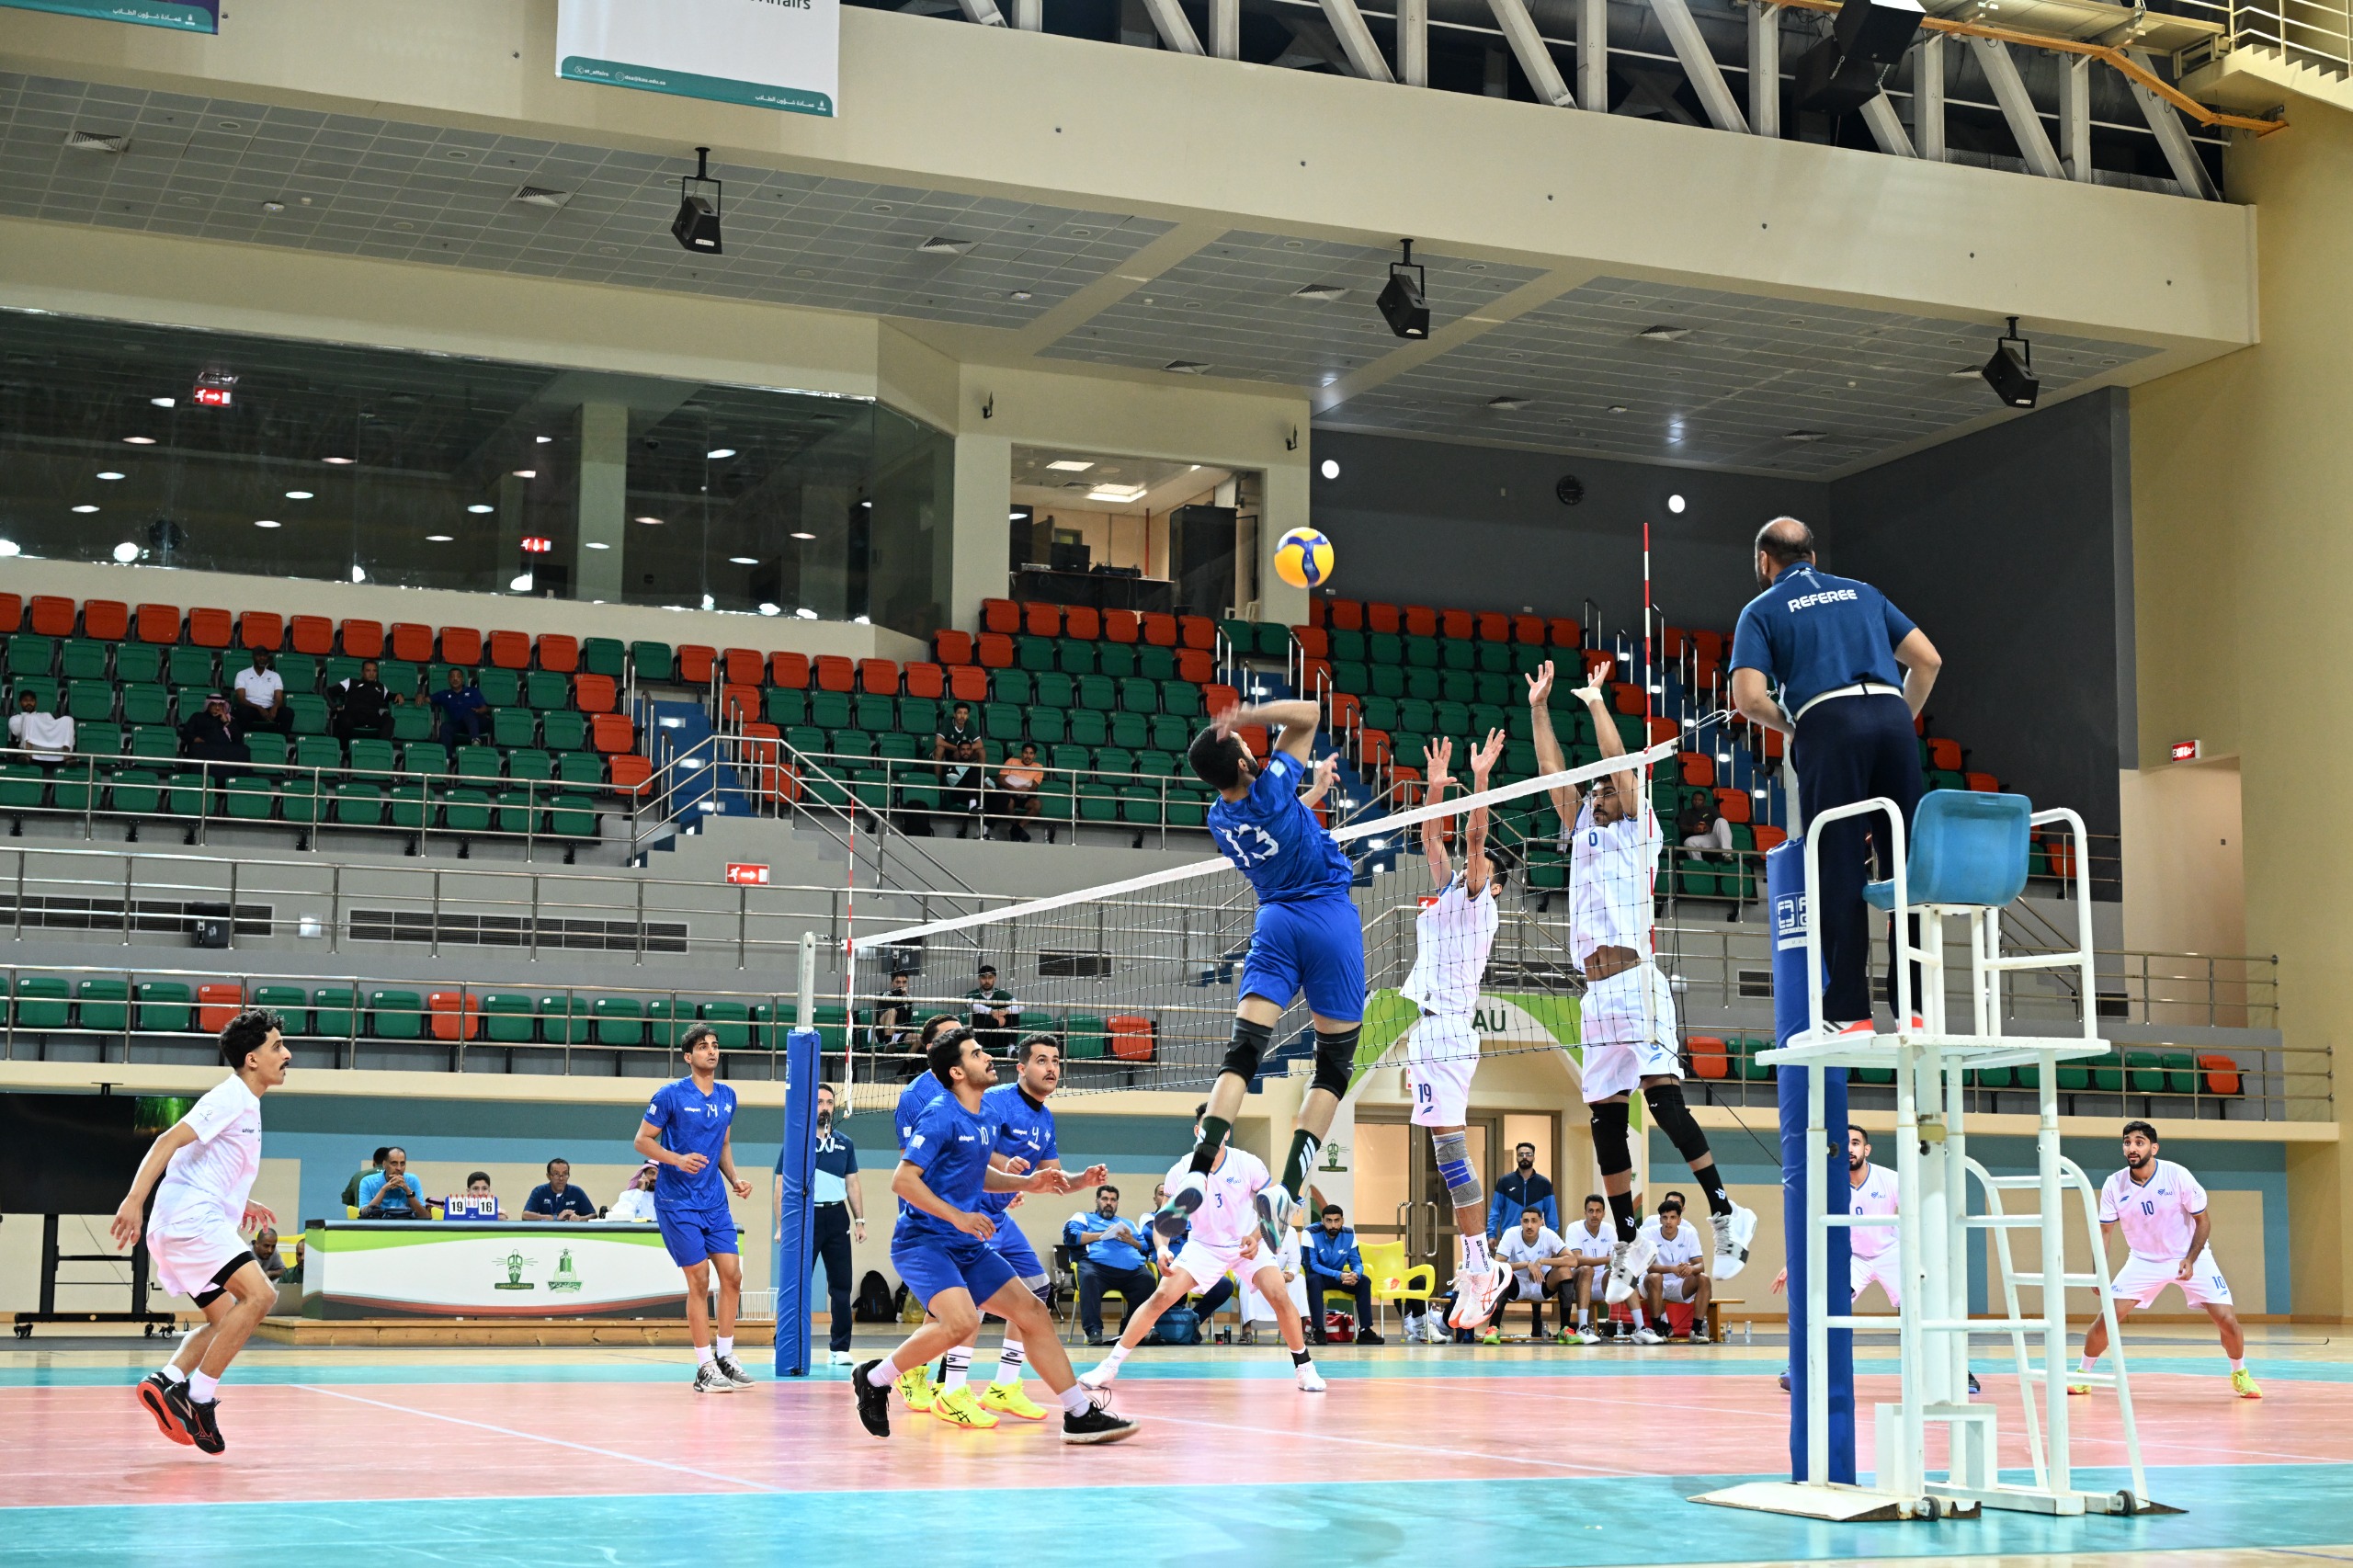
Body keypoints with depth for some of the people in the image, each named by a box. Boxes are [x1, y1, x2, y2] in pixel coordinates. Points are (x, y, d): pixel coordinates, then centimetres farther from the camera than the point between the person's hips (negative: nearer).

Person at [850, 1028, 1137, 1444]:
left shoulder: (982, 1121, 12)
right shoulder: (940, 1115, -14)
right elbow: (903, 1179, -19)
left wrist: (1028, 1183, 14)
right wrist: (957, 1217, -23)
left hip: (968, 1245, 9)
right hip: (922, 1240, -9)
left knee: (1033, 1312, 4)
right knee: (962, 1321, -30)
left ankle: (1081, 1414, 10)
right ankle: (874, 1378, -9)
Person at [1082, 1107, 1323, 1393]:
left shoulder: (1248, 1164, -16)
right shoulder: (1181, 1171, -14)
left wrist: (1256, 1237, -23)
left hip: (1249, 1243, 0)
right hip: (1203, 1245, 0)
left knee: (1279, 1297, -21)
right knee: (1161, 1297, -15)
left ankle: (1304, 1366, 0)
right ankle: (1109, 1367, -8)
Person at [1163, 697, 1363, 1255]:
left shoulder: (1220, 818, 6)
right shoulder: (1270, 787, -12)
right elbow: (1309, 712, -7)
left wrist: (1314, 791, 38)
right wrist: (1244, 714, -14)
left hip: (1274, 920, 4)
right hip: (1330, 916, -4)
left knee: (1241, 1055, -3)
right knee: (1334, 1066, 2)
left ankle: (1195, 1179, -22)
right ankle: (1285, 1193, -11)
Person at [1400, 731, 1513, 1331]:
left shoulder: (1477, 900, 1)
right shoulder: (1446, 894, 20)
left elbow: (1474, 838, -11)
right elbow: (1432, 837, 28)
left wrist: (1480, 779, -13)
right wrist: (1435, 786, 25)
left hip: (1448, 1031, -8)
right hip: (1427, 1030, 8)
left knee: (1452, 1151, -13)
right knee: (1449, 1155, 4)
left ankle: (1481, 1268, -14)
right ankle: (1475, 1268, 5)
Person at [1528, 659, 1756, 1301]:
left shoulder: (1638, 830, 8)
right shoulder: (1584, 831, 23)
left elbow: (1621, 764, -2)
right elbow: (1554, 773, 22)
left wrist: (1595, 701, 1)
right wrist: (1539, 708, 18)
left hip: (1636, 981, -7)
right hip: (1596, 991, 7)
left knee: (1662, 1096, -18)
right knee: (1605, 1120, 5)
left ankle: (1726, 1213, -15)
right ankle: (1628, 1243, 10)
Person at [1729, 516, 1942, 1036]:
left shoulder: (1762, 610, 13)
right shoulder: (1862, 593, 25)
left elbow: (1749, 698, -2)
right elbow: (1928, 659, 19)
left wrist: (1789, 726, 16)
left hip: (1828, 724, -4)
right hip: (1891, 713, 4)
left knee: (1840, 872, -3)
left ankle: (1850, 1013, -6)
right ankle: (1914, 1007, 3)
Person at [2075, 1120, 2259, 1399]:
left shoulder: (2178, 1176, -19)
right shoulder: (2114, 1185, -12)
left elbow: (2203, 1220, -10)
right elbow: (2105, 1230, -3)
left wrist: (2190, 1260, -21)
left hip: (2190, 1257, -2)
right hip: (2144, 1260, 2)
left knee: (2227, 1319, -11)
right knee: (2107, 1318, -11)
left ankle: (2240, 1374, 16)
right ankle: (2083, 1374, 8)